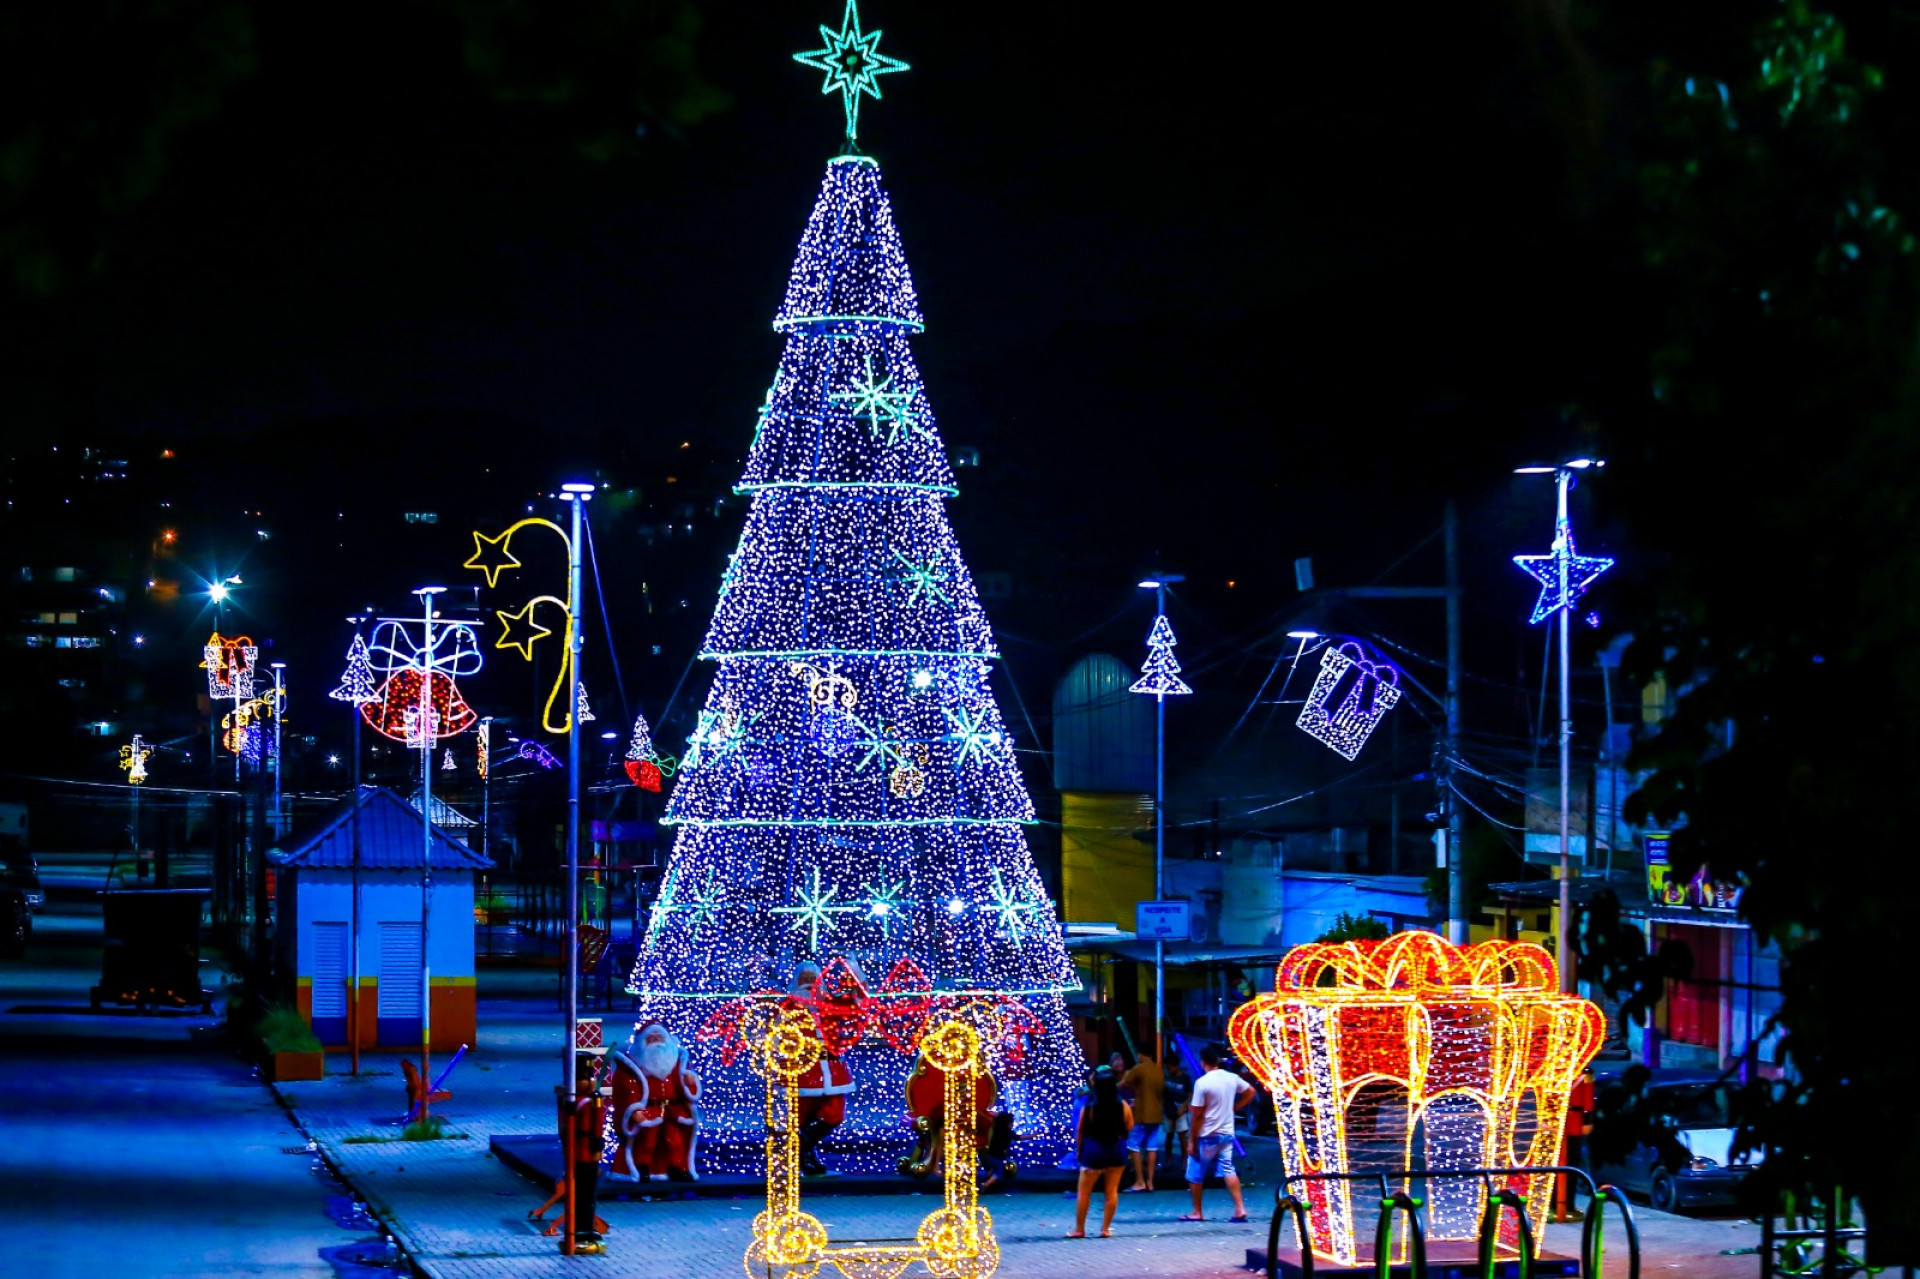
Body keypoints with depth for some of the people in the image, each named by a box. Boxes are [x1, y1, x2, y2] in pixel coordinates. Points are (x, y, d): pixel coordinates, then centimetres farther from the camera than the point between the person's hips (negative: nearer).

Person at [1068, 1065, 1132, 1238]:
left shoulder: (1089, 1108, -13)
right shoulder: (1123, 1107, -7)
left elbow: (1079, 1131, -6)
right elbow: (1129, 1127, 6)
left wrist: (1078, 1150, 6)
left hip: (1094, 1150, -3)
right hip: (1117, 1150, 3)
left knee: (1084, 1191, 9)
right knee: (1112, 1191, 10)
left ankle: (1079, 1229, 14)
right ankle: (1106, 1229, 11)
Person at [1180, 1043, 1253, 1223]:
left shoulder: (1202, 1083, -17)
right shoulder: (1232, 1078, 1)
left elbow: (1197, 1115, -15)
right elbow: (1250, 1092, 17)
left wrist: (1191, 1141, -10)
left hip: (1206, 1136, -5)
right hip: (1226, 1134, 5)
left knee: (1195, 1174, 8)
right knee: (1228, 1170, 6)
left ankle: (1196, 1212, 14)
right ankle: (1240, 1209, -5)